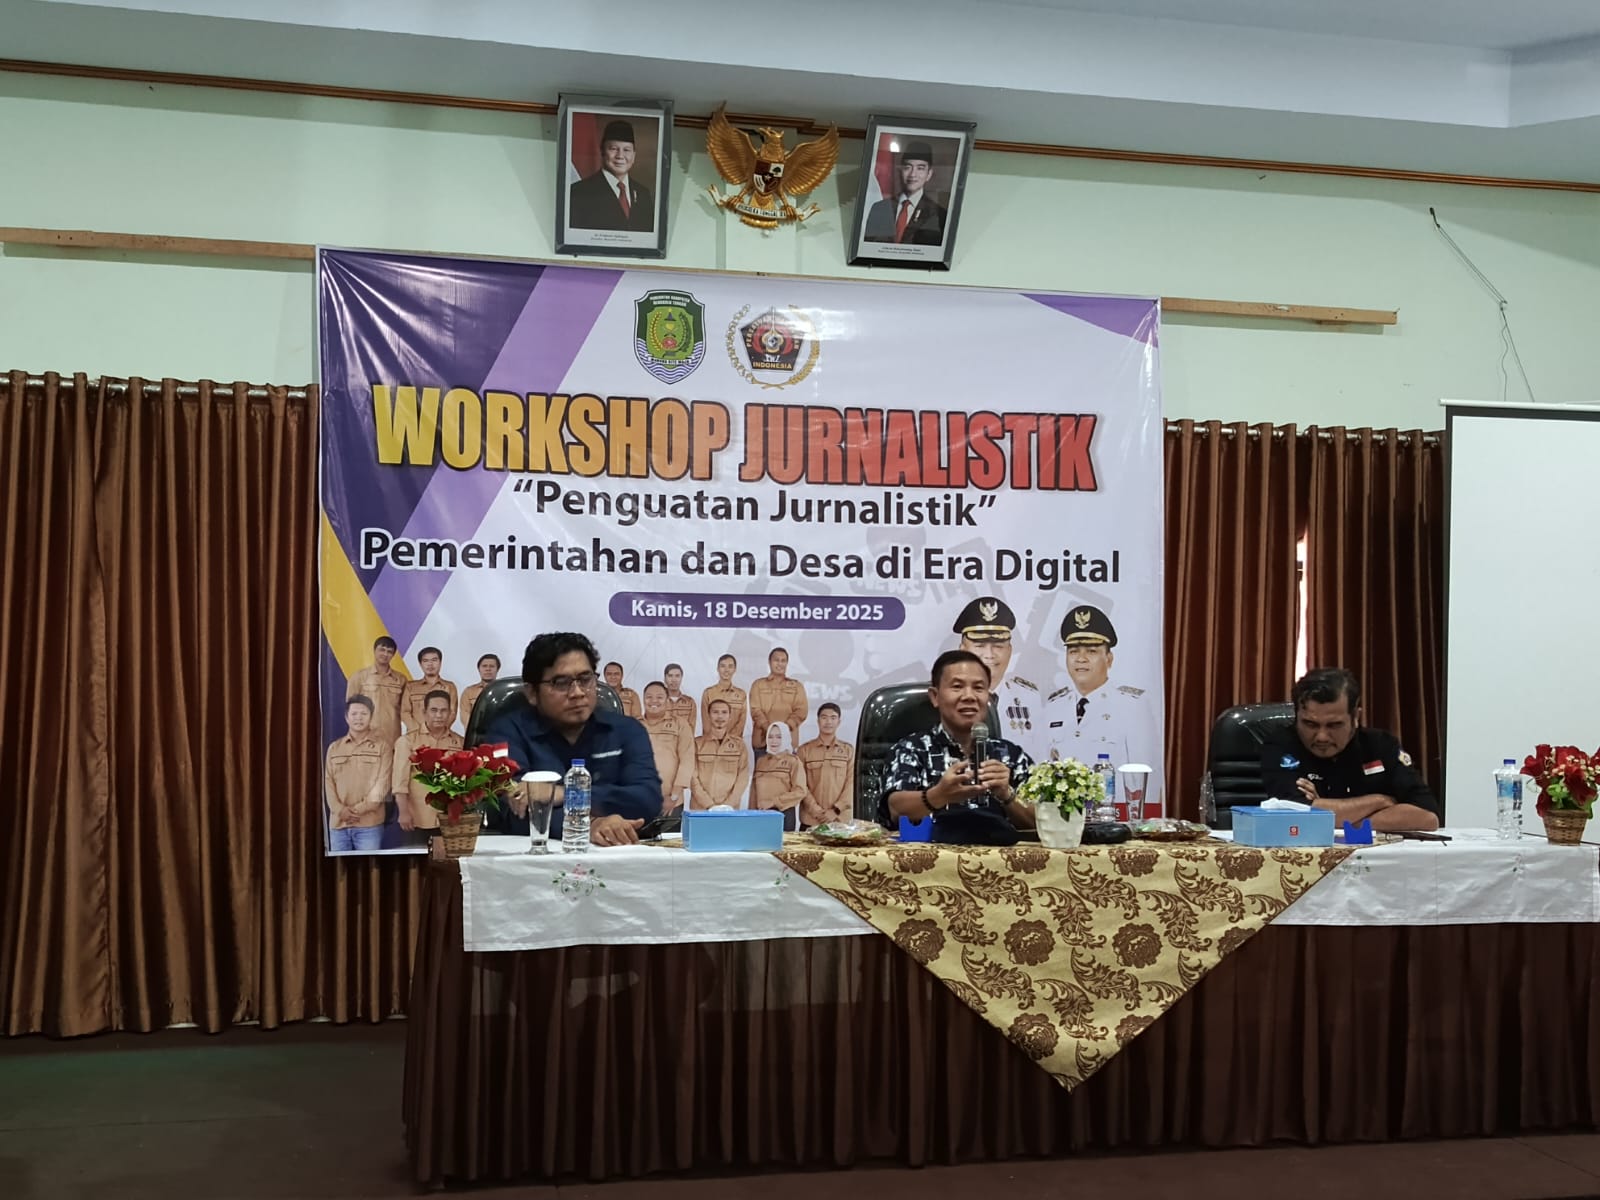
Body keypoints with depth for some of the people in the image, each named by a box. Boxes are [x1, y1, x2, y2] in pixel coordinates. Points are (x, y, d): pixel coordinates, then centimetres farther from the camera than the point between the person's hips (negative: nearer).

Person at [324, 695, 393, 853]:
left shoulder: (382, 746, 4)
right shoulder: (334, 748, 14)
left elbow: (382, 783, -3)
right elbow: (328, 783, 7)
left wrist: (360, 809, -11)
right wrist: (340, 810, -8)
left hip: (369, 823, -3)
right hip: (338, 822, 3)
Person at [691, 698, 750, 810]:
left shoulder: (739, 744, 7)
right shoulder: (697, 743, 5)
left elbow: (743, 776, 1)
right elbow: (693, 777, -1)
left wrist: (728, 805, -10)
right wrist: (709, 805, -11)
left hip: (730, 809, 1)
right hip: (701, 808, 0)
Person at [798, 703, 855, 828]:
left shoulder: (849, 750, 9)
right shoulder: (804, 750, 7)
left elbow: (852, 782, 3)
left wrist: (836, 810, -8)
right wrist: (816, 811, -10)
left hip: (841, 819, 0)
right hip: (811, 820, 0)